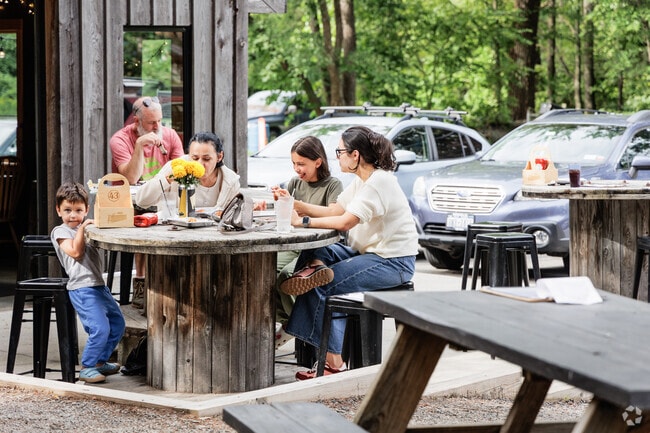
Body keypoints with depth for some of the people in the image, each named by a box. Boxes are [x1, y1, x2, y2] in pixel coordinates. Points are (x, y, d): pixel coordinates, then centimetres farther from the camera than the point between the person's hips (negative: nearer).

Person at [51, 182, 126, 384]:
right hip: (82, 288, -9)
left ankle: (100, 361, 28)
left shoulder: (85, 229, 22)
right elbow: (75, 252, -14)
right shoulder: (60, 232, -1)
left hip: (99, 285, 9)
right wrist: (81, 229, -13)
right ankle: (86, 368, -7)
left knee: (118, 323, 16)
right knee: (100, 328, -20)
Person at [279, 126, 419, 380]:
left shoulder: (379, 182, -19)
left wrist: (303, 221, -20)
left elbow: (345, 222, -26)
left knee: (320, 287, -16)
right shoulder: (361, 181, 13)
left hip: (394, 261, -10)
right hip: (368, 252, 10)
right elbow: (334, 210, 10)